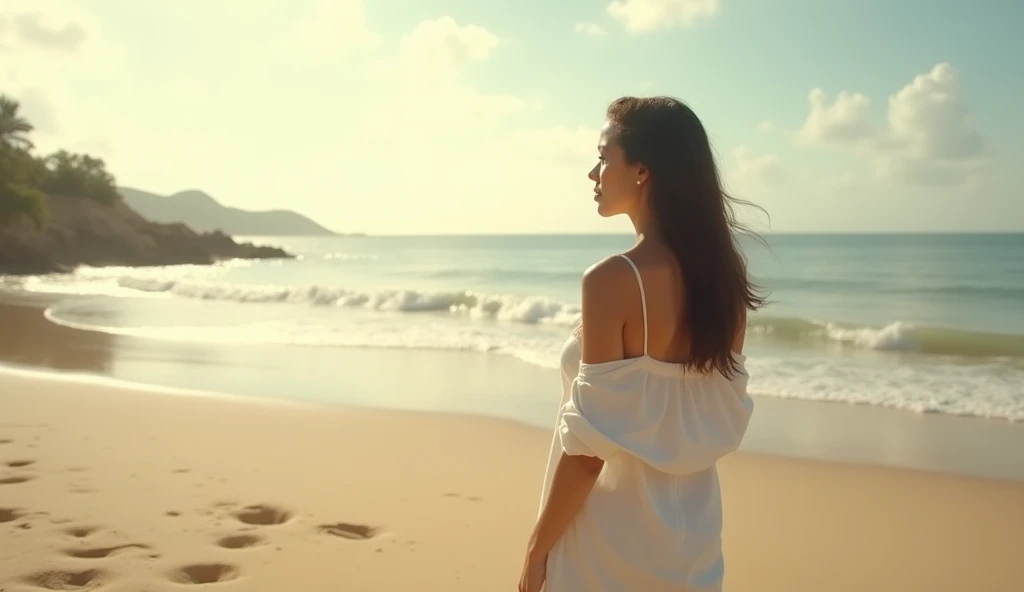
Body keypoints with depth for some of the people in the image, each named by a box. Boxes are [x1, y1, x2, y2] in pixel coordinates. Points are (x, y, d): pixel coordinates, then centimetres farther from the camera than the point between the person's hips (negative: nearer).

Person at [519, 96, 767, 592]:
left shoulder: (612, 280, -21)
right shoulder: (723, 277, 0)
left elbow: (591, 444, -19)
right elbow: (726, 417, 8)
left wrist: (538, 548, -8)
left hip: (613, 543, -6)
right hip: (692, 535, 7)